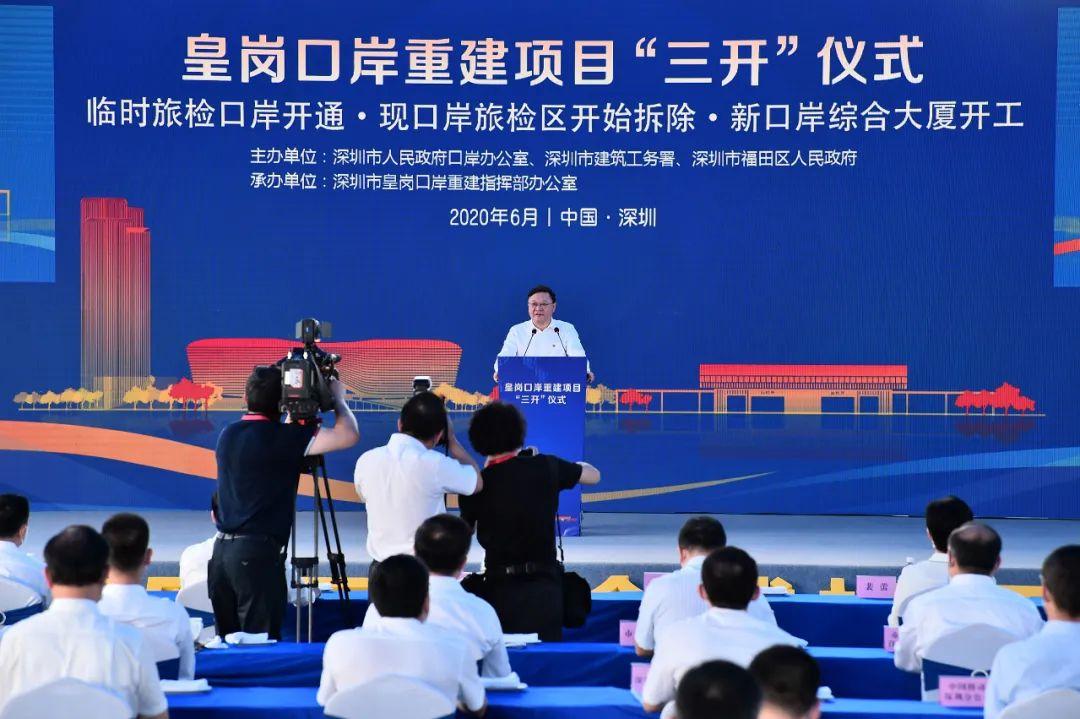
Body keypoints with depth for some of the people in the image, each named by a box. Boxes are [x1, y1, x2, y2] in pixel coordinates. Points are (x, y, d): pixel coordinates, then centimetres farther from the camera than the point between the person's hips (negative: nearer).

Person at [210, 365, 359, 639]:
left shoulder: (229, 434, 11)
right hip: (257, 553, -7)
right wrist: (338, 398, 4)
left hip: (222, 551, 7)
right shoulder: (279, 436, -11)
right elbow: (348, 435, -13)